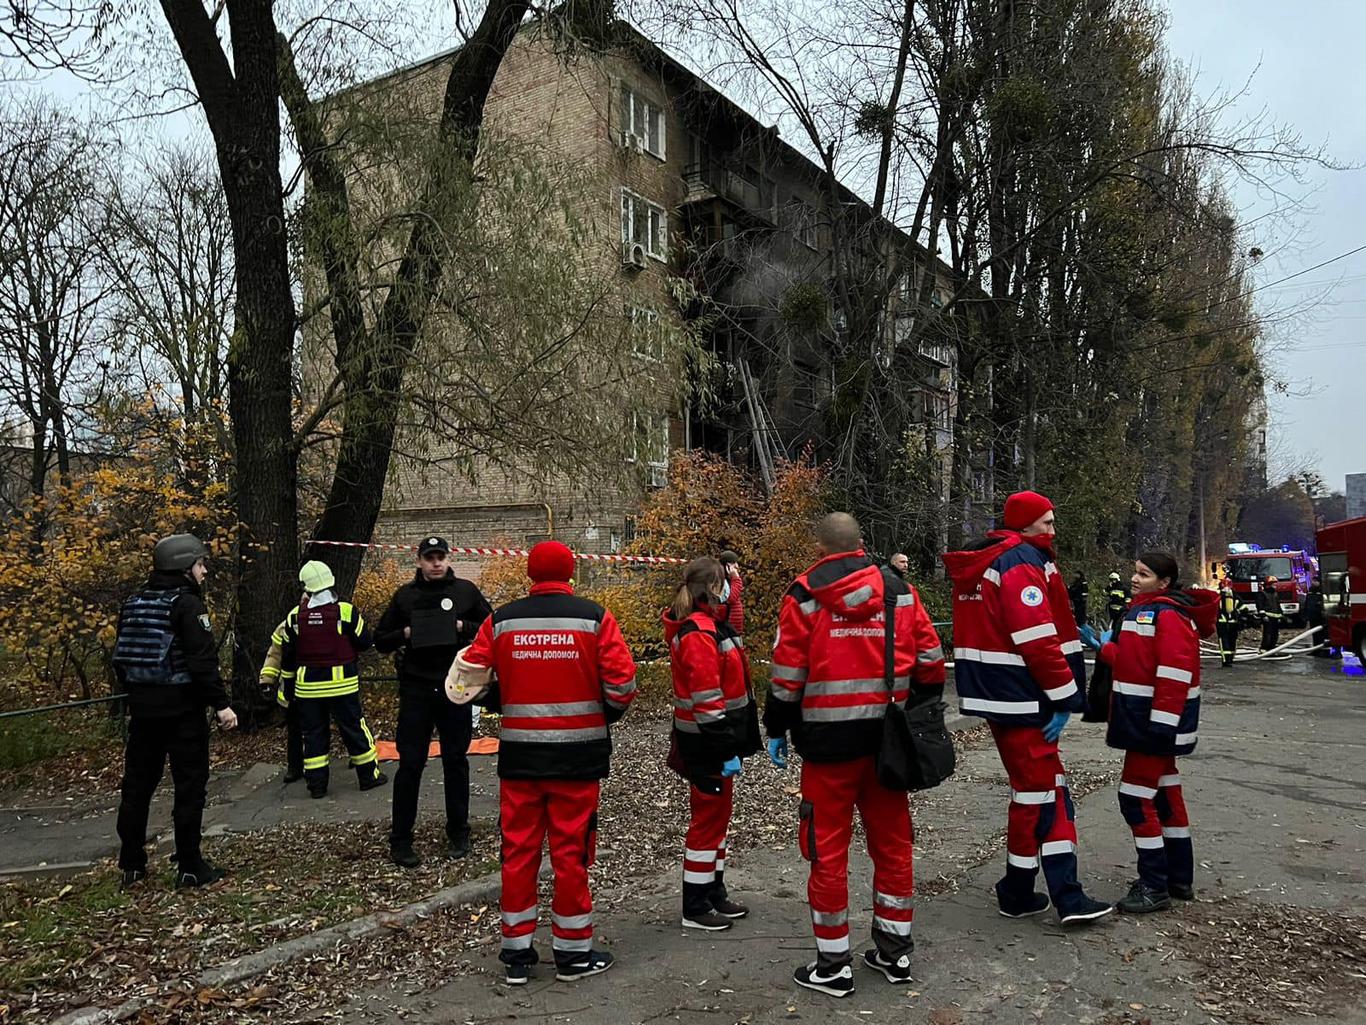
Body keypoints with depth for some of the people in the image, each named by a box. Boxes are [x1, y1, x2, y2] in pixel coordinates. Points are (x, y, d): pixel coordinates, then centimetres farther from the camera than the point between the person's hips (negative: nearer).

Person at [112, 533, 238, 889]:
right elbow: (203, 660, -20)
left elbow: (121, 657, 14)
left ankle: (131, 865, 24)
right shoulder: (187, 604, -14)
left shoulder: (133, 604, 9)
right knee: (190, 786, 1)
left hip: (143, 709, 7)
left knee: (137, 785, 15)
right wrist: (220, 703, -17)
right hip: (181, 709, -7)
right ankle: (190, 867, 5)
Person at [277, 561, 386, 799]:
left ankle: (316, 784, 13)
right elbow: (365, 642, -4)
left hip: (308, 687, 2)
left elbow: (288, 658, 5)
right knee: (354, 729, 9)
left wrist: (286, 690, 14)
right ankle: (369, 775, 17)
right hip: (342, 683, -2)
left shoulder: (295, 616, -1)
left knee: (313, 733, 11)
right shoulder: (346, 611, -12)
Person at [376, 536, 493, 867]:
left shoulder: (466, 591, 3)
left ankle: (458, 833, 23)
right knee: (410, 764, 1)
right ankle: (400, 840, 11)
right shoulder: (405, 595, 5)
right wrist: (405, 634, -11)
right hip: (415, 690, 0)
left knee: (456, 761, 10)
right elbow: (380, 641, 9)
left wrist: (463, 627, -11)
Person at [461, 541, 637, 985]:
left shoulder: (501, 620, 0)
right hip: (577, 754, -2)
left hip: (519, 753, 2)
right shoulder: (594, 617, -6)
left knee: (518, 849, 12)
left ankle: (516, 953, 22)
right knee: (572, 851, 8)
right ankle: (573, 952, 19)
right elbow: (621, 682, -9)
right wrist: (605, 715, 11)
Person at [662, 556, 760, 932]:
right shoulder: (699, 633, -20)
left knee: (716, 817, 18)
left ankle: (714, 893, 31)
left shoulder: (709, 625, 13)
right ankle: (695, 909, 12)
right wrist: (726, 749, -23)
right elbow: (706, 699, -24)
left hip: (714, 743, 10)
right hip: (707, 745, -10)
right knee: (709, 820, 0)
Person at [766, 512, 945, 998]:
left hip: (829, 740, -4)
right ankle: (895, 950, 28)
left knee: (828, 850, 6)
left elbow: (788, 673, -6)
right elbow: (930, 662, 6)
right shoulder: (899, 590, 4)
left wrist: (777, 731, 4)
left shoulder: (804, 596, -5)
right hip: (888, 738, 4)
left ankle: (833, 965, 14)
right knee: (892, 841, 16)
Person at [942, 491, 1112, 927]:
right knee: (1040, 790, -1)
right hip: (1019, 698, -10)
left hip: (992, 693, 10)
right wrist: (1066, 699, -14)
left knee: (1040, 786, 15)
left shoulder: (980, 565, 16)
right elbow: (1039, 641, -21)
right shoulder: (1023, 564, -14)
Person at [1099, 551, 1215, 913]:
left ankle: (1154, 887, 1)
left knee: (1136, 798, -7)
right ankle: (1180, 879, 28)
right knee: (1165, 793, 16)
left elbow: (1175, 673, -25)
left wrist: (1161, 723, -27)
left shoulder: (1169, 615, -18)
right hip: (1142, 720, 11)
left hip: (1156, 723, -11)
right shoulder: (1142, 610, 14)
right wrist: (1103, 649, 8)